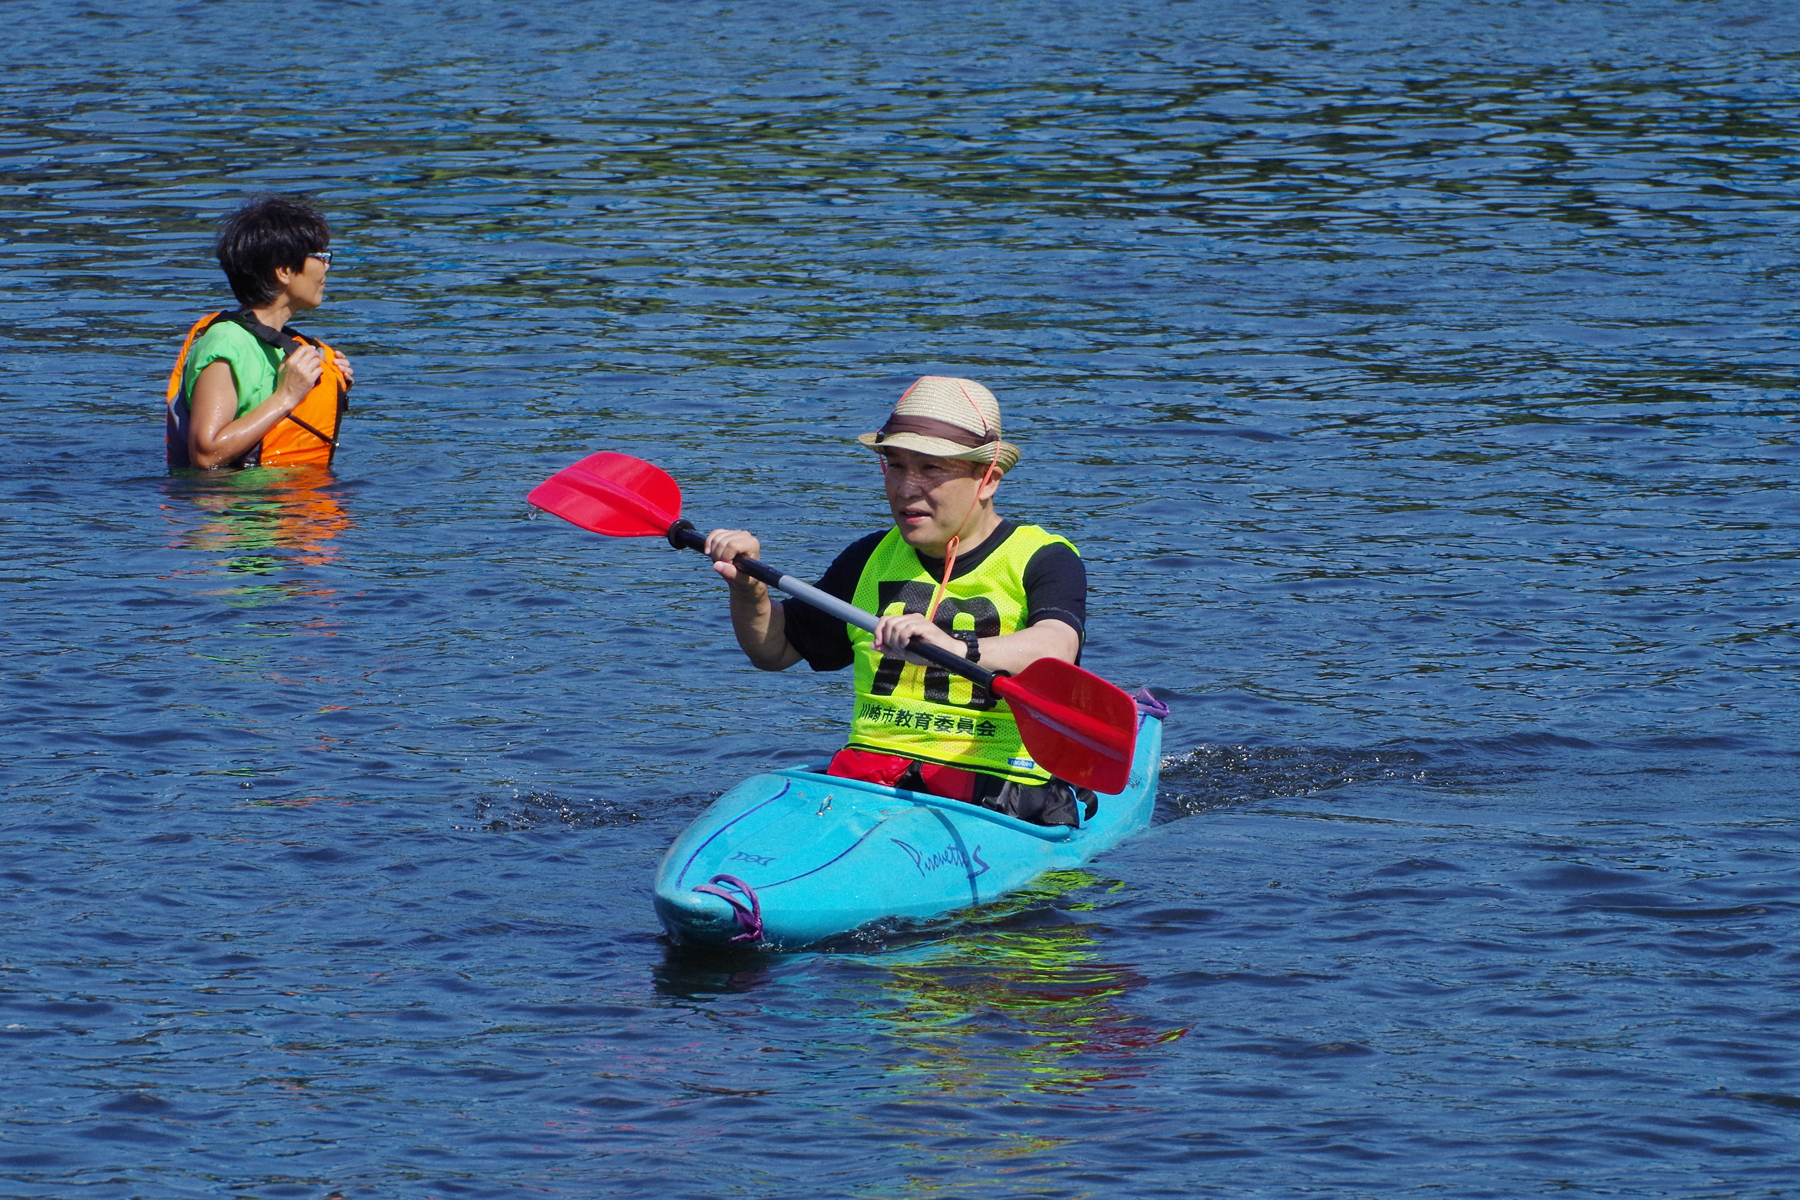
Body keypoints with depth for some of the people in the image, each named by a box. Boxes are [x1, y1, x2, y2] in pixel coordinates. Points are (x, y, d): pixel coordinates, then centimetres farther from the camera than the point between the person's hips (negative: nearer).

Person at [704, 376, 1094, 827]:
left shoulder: (1043, 559, -1)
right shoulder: (872, 559, 18)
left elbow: (1055, 651, -24)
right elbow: (774, 650, 27)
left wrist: (957, 650, -43)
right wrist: (749, 591, 4)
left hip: (998, 789, -4)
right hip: (869, 770, 4)